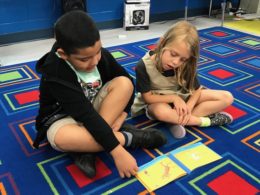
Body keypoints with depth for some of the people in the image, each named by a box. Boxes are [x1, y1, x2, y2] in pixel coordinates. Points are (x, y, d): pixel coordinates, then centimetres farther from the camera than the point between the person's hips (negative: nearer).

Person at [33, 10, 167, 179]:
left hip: (94, 108, 5)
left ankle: (86, 148, -24)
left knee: (124, 82, -21)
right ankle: (129, 138, -21)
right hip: (63, 117, -4)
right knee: (61, 139, -40)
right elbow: (86, 115, -36)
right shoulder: (55, 74, -30)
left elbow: (128, 84, -6)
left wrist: (120, 117, -20)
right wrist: (117, 151, -39)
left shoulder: (100, 54, -15)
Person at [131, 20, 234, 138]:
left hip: (180, 97, 4)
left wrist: (188, 108, -27)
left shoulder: (185, 66, -18)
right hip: (157, 101, -4)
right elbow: (148, 97, -21)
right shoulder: (144, 66, -28)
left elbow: (197, 89, -9)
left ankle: (177, 119, -19)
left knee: (227, 98, -8)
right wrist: (174, 98, -26)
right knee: (161, 112, -44)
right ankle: (206, 120, -20)